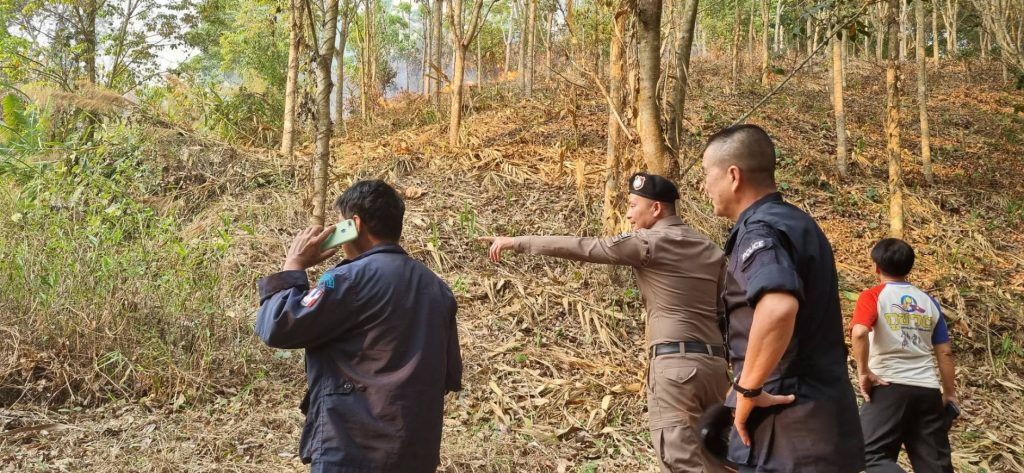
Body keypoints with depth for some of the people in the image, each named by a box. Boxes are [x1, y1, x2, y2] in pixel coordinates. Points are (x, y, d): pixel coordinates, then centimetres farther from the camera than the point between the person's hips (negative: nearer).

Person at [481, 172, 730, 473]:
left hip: (675, 362, -8)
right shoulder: (710, 250, 16)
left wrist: (518, 242, 0)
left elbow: (580, 248, -5)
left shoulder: (649, 242, -4)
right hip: (714, 363, 8)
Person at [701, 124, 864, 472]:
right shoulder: (797, 223, 14)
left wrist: (747, 389, -25)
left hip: (788, 431, -9)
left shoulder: (759, 230, -17)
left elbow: (778, 308, -38)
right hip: (823, 421, 9)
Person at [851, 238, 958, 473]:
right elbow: (945, 353, 12)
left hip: (888, 387, -5)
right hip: (927, 390, 5)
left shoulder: (872, 296, -3)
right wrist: (950, 393, 20)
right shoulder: (929, 302, 12)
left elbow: (859, 333, -22)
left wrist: (863, 372, -12)